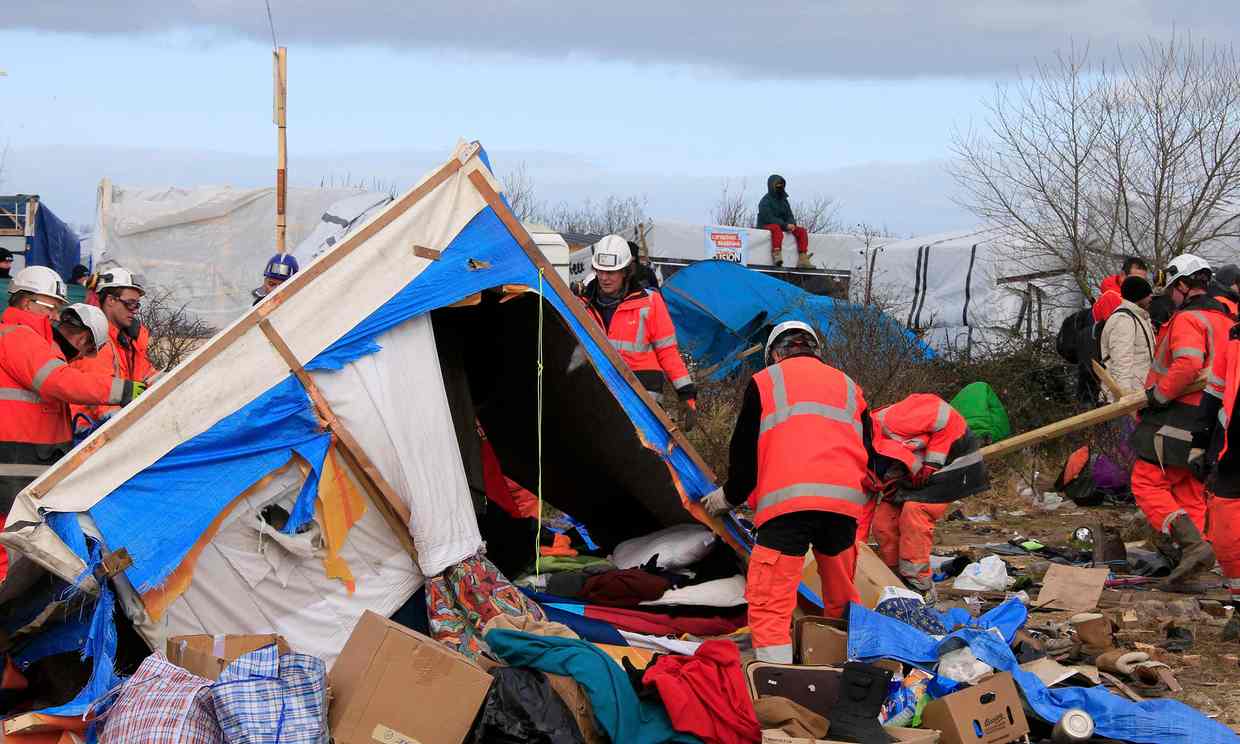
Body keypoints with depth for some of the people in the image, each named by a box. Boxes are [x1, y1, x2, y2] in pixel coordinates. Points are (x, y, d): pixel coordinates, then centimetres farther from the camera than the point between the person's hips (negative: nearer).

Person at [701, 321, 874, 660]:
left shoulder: (765, 381, 16)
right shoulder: (848, 386, 28)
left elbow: (745, 450, 16)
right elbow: (867, 453, 28)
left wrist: (730, 496, 32)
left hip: (788, 499, -4)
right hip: (846, 502, 4)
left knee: (769, 602, -8)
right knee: (843, 597, 20)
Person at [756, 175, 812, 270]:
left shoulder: (784, 200, 17)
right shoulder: (765, 201, -7)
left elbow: (790, 215, 13)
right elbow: (769, 218, -18)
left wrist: (791, 224, -13)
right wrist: (785, 225, -24)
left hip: (782, 226, 7)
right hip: (766, 226, -7)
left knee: (802, 231, -9)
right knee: (776, 228, -41)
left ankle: (803, 259, -21)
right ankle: (777, 255, -58)